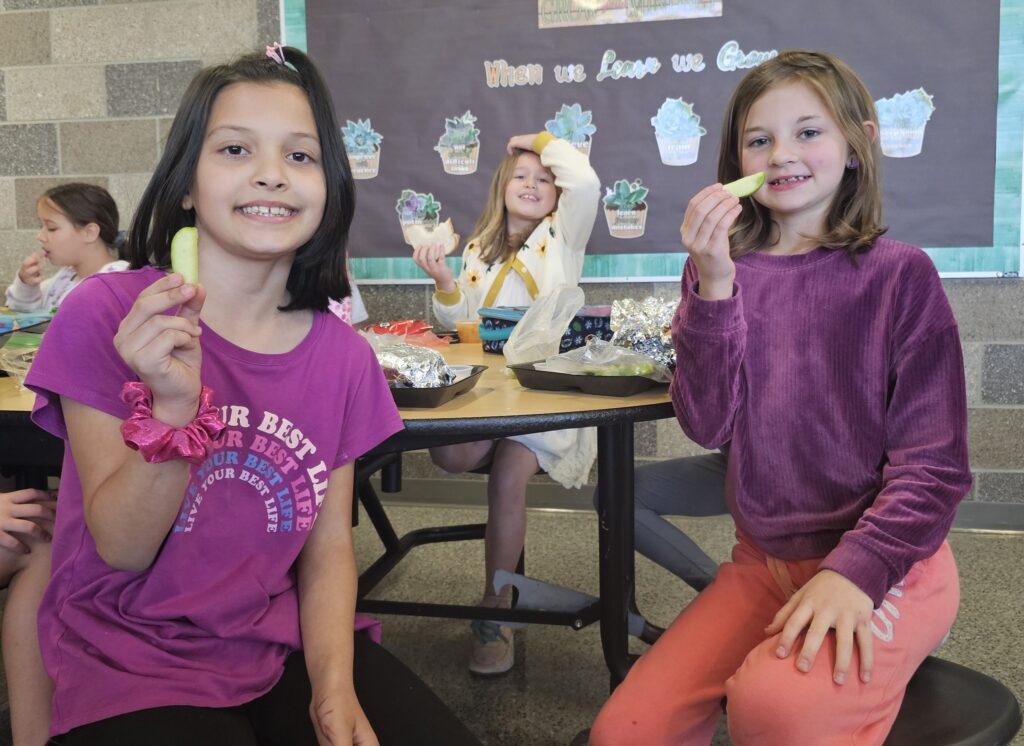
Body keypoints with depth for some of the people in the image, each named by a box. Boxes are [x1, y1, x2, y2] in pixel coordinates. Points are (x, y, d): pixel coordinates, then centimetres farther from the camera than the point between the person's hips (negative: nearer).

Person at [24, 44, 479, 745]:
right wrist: (173, 408, -28)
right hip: (130, 663, -3)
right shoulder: (104, 314, -11)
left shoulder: (343, 356, -2)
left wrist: (333, 686, -15)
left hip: (289, 648, 3)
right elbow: (122, 550, -10)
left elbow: (328, 546, 2)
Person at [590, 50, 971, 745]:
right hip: (763, 562, 4)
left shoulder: (899, 273, -7)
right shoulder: (727, 269, 3)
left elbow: (933, 462, -8)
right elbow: (707, 424, -9)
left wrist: (854, 572, -22)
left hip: (886, 565, -3)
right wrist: (714, 285, -20)